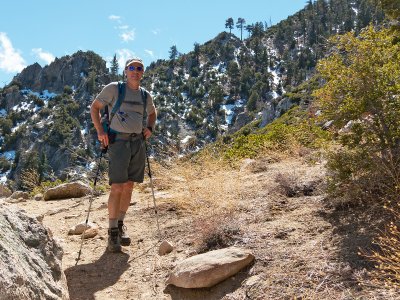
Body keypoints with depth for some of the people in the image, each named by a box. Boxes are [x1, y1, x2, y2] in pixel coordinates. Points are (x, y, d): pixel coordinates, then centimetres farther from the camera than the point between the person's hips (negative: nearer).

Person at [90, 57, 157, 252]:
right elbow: (95, 107, 4)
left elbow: (152, 113, 30)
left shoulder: (145, 95, 12)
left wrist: (150, 128, 11)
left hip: (138, 143, 5)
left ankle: (120, 224, 23)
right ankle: (112, 232, -2)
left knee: (129, 186, 9)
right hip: (118, 142, -5)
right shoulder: (113, 88, -2)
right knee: (117, 187, -10)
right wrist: (99, 130, -8)